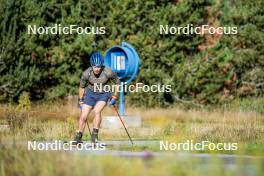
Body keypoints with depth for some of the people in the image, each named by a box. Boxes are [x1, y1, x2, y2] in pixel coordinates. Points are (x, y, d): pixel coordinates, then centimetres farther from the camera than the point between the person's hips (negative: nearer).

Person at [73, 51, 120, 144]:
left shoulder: (108, 72, -25)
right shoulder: (86, 73, -20)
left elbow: (117, 82, -5)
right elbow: (82, 87, 0)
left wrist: (114, 97, -5)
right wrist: (80, 101, 6)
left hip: (104, 94, -2)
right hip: (91, 93, 2)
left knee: (97, 111, -28)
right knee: (83, 116, -5)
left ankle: (95, 134, -17)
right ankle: (78, 137, 12)